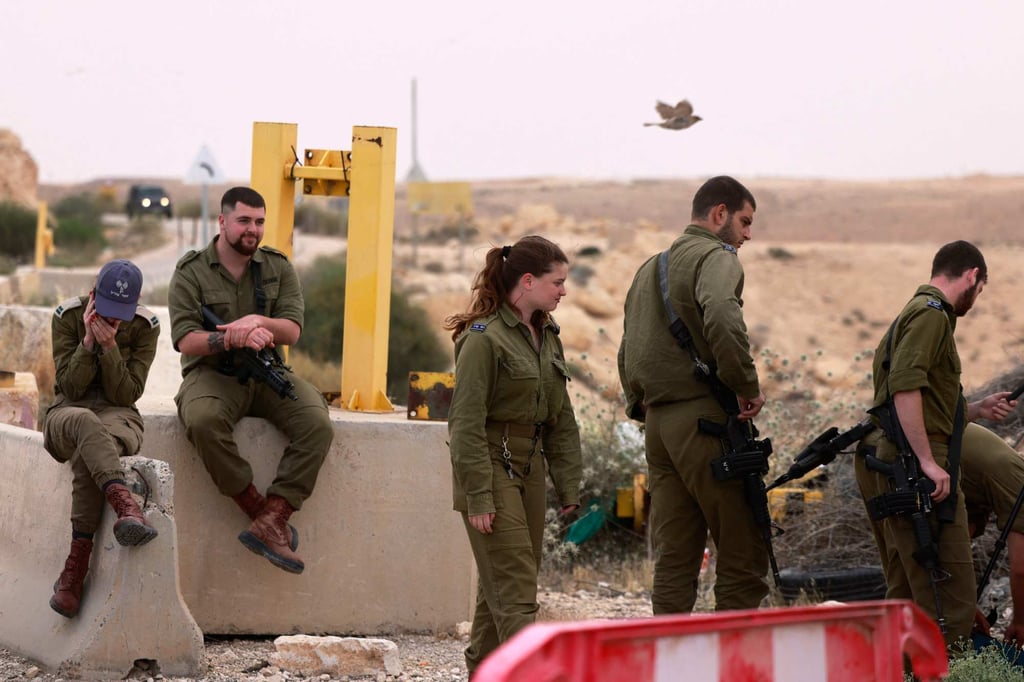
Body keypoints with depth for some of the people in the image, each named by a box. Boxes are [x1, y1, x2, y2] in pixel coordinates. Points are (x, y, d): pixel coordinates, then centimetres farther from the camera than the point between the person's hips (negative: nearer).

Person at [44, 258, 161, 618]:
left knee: (87, 451, -39)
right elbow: (70, 387, -8)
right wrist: (88, 341, -20)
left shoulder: (145, 326, -2)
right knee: (85, 423, -41)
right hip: (67, 412, 0)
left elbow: (127, 394, -8)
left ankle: (75, 568, -44)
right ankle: (127, 506, -64)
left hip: (118, 416, 0)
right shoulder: (68, 316, -4)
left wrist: (109, 347, -20)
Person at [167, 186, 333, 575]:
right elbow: (185, 339, -10)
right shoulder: (191, 271, 1)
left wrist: (258, 322, -23)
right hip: (211, 373, -3)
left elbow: (292, 331, -1)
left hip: (266, 373, 3)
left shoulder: (278, 267, 10)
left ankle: (269, 524, -29)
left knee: (318, 425, -27)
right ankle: (261, 510, -25)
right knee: (203, 421, -39)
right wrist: (232, 338, -28)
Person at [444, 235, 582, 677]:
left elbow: (561, 419, 16)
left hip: (530, 468, 8)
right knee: (514, 590, -11)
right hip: (491, 467, -8)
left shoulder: (547, 337, 12)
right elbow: (467, 421, -16)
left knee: (502, 585, 11)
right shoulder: (484, 338, -14)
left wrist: (568, 485, 11)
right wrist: (478, 495, -19)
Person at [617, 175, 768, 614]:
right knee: (744, 553, -4)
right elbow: (721, 319, -26)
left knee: (672, 561, 8)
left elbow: (627, 351, 25)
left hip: (658, 424, 8)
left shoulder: (649, 269, 22)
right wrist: (747, 386, -17)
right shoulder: (716, 257, -6)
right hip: (706, 418, -8)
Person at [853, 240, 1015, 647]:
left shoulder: (915, 312, 23)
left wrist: (975, 410, 32)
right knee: (951, 599, -12)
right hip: (920, 472, -11)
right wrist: (927, 461, -24)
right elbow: (905, 387, -21)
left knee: (905, 593, 13)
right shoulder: (931, 313, -8)